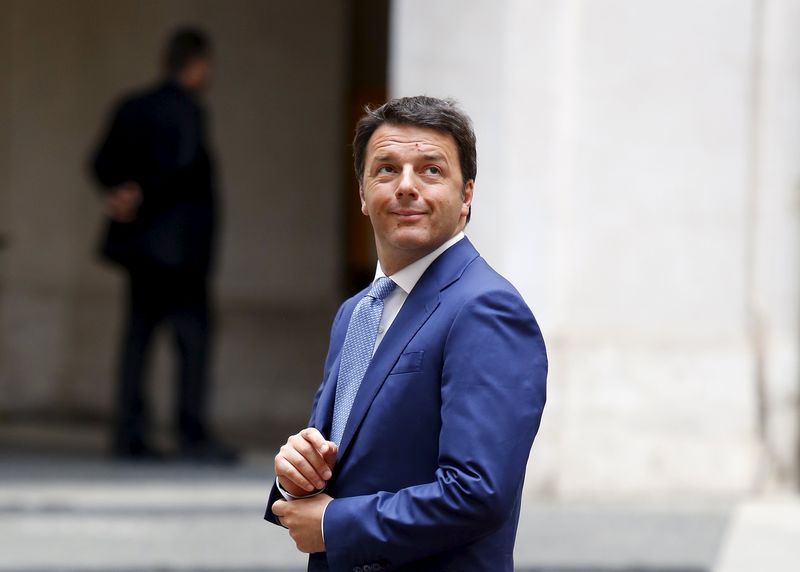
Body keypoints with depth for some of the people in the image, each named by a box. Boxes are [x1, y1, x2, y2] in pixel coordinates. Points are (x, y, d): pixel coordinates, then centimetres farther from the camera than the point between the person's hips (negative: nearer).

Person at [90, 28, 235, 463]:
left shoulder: (132, 107, 11)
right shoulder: (187, 111, -12)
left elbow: (103, 162, 7)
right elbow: (182, 169, -23)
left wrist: (121, 191, -5)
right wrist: (140, 198, -15)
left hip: (140, 246, 8)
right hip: (180, 243, -8)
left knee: (138, 334, 8)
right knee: (194, 334, -3)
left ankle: (129, 433, 6)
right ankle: (193, 435, -7)